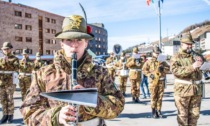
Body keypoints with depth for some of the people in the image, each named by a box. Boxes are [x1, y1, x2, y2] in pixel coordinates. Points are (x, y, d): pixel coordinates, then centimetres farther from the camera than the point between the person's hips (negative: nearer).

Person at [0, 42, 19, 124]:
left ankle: (10, 115, 8)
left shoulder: (14, 59, 0)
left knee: (10, 100, -1)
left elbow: (16, 68, -15)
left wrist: (8, 63, -25)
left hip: (10, 83, -4)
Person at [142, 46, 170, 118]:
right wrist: (149, 74, -13)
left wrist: (163, 68, -9)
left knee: (160, 97, 6)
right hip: (153, 81, -3)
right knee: (153, 97, -1)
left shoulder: (162, 61, 11)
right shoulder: (149, 62, 3)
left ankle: (158, 111, 15)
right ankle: (153, 111, 9)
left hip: (161, 81, 3)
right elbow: (144, 69, 1)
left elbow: (168, 68, 11)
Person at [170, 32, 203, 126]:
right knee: (183, 115, 3)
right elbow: (176, 71, -19)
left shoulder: (195, 56, 12)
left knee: (194, 114, 13)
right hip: (183, 90, -5)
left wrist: (200, 62, -10)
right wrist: (192, 67, -29)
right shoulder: (176, 58, -4)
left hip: (196, 90, 5)